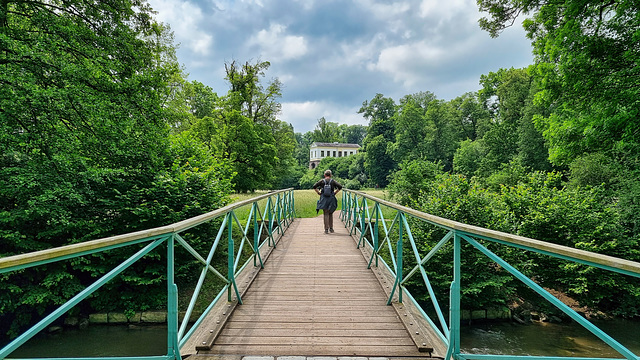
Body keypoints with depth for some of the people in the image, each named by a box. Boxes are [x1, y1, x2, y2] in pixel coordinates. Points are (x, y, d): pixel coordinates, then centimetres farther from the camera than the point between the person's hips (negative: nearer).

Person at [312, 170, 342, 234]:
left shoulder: (322, 181, -1)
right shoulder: (333, 181, 0)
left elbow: (314, 186, -6)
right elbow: (340, 187, -8)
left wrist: (318, 193, 2)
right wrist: (335, 192, 2)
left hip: (324, 199, -1)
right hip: (331, 199, 1)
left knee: (326, 214, 4)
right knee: (330, 214, 15)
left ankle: (326, 229, 1)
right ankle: (331, 228, 19)